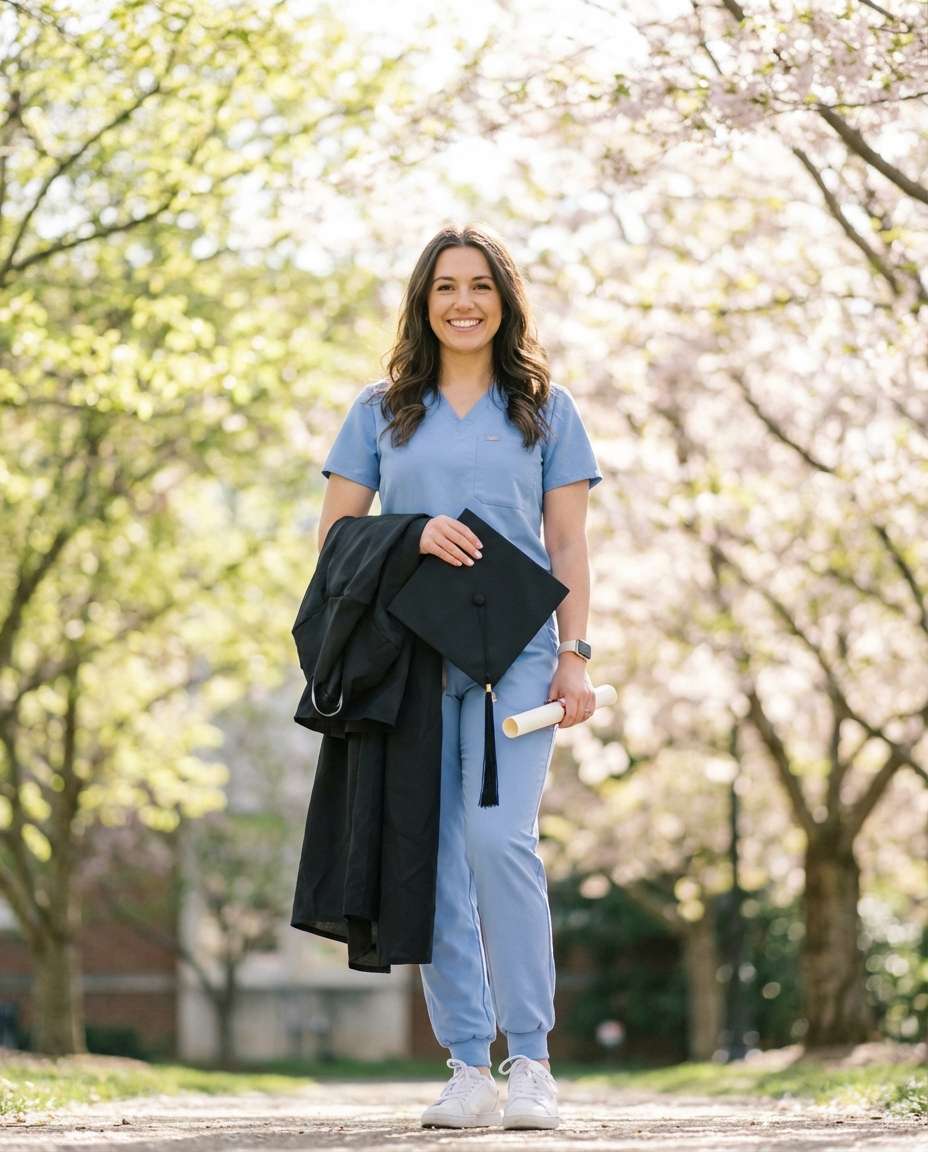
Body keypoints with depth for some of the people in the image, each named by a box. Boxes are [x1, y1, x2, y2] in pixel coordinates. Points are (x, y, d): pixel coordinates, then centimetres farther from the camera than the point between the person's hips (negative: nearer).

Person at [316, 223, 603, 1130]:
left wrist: (574, 658, -1)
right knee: (434, 858, -2)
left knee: (499, 837, -18)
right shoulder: (381, 410, 14)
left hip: (513, 650, -2)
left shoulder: (545, 408, 13)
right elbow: (334, 535, 11)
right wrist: (414, 536, -8)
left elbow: (568, 546, 9)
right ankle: (468, 1066, 3)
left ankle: (531, 1061, -11)